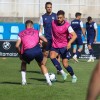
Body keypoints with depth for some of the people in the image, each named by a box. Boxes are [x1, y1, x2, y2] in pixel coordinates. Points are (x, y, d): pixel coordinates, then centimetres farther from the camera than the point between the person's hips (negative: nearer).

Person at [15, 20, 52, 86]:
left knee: (23, 63, 32)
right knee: (41, 64, 27)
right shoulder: (36, 32, 23)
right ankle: (48, 81, 16)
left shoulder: (21, 34, 22)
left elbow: (17, 46, 10)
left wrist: (20, 54, 24)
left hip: (27, 52, 0)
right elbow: (45, 40, 18)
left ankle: (24, 81, 19)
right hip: (37, 50, 0)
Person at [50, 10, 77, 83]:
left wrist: (69, 43, -40)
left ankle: (73, 76, 23)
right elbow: (51, 31, 15)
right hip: (55, 45, 3)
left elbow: (74, 35, -24)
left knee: (65, 64, -3)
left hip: (64, 46, -3)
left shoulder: (67, 25, -17)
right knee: (52, 57, -27)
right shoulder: (53, 23, -5)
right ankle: (62, 73, -22)